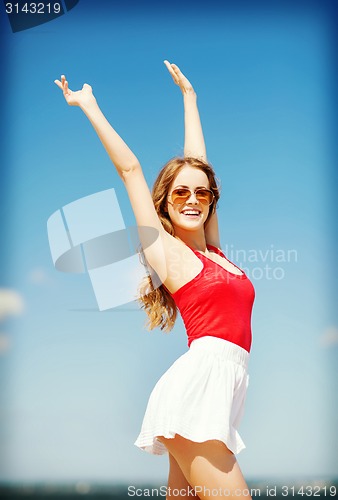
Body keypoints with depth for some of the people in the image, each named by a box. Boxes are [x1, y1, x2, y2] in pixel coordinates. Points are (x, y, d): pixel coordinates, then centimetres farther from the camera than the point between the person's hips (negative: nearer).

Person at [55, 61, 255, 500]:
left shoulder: (211, 247, 20)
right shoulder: (165, 250, 4)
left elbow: (196, 164, 28)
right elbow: (130, 169, 8)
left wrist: (189, 96, 36)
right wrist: (91, 107, 15)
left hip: (224, 387, 7)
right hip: (200, 379, -7)